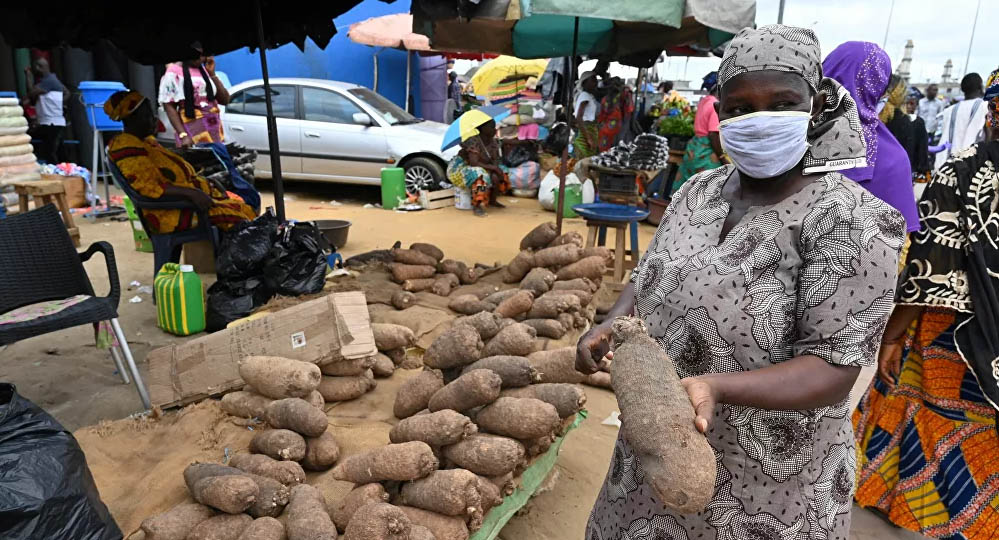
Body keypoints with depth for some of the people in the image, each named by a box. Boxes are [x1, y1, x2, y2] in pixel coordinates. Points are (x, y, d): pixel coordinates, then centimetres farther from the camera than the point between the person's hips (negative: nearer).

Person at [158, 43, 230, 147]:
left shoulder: (205, 70, 14)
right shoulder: (175, 71, -3)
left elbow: (225, 100, 9)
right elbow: (169, 106, -8)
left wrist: (212, 74, 0)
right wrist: (183, 135, -20)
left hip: (215, 130, 6)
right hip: (192, 130, -5)